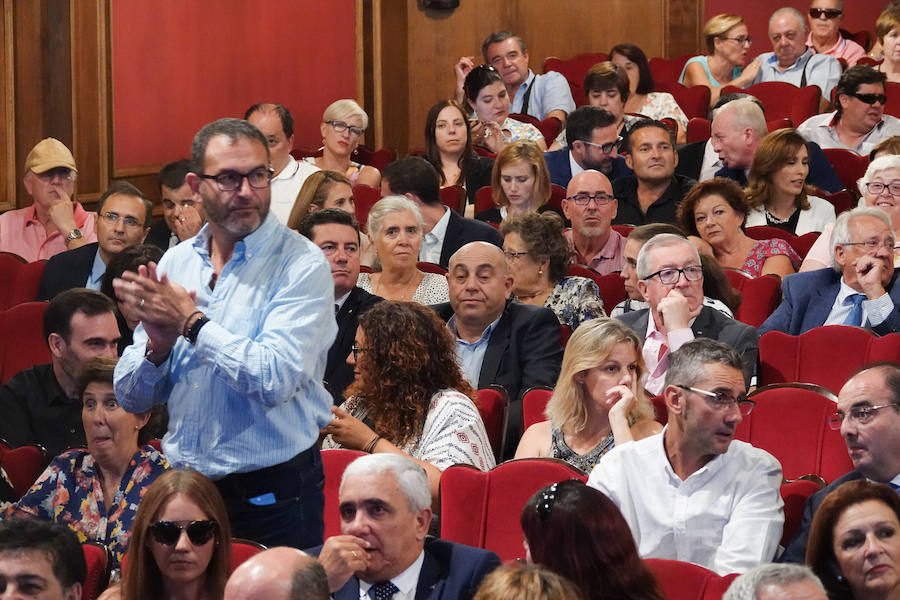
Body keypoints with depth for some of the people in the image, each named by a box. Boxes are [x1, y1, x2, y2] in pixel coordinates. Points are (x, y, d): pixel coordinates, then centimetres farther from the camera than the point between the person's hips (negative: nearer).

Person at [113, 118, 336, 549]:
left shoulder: (301, 265, -9)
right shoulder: (175, 263, 7)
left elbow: (275, 379, -23)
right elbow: (132, 398, 8)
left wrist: (192, 321, -14)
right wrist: (158, 345, -13)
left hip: (273, 495, -4)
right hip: (188, 489, 5)